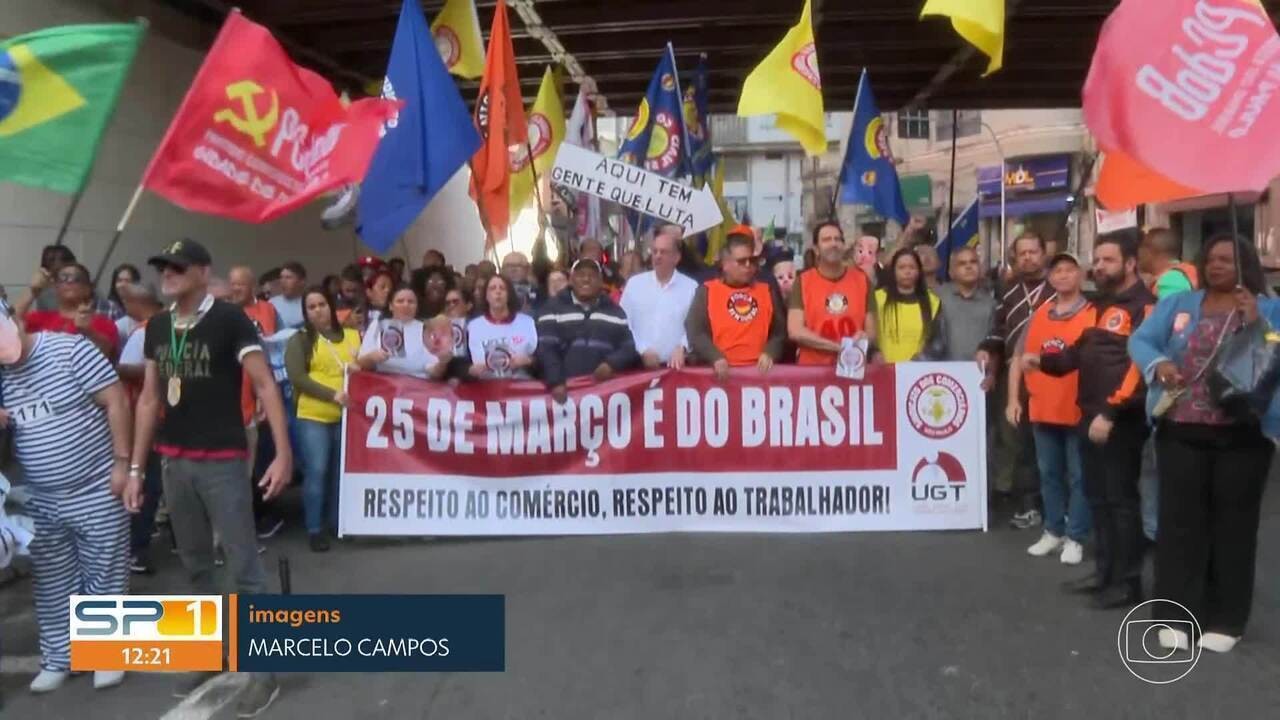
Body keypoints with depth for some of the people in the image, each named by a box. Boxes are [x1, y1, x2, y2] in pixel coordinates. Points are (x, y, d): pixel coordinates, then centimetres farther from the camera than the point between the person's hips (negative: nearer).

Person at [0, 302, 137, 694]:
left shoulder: (69, 349, -12)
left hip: (96, 491, -5)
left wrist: (122, 463, -15)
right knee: (52, 582, 15)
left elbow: (116, 401, -13)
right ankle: (58, 657, 30)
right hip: (42, 500, 6)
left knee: (104, 576, 6)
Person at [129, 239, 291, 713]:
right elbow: (149, 399, 15)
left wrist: (283, 453, -21)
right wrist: (135, 466, 13)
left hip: (222, 462, -6)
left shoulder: (229, 320, -9)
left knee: (243, 565, -3)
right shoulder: (157, 328, 10)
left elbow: (265, 386, -13)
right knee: (195, 563, 14)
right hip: (174, 462, 6)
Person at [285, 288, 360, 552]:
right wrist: (332, 394, -19)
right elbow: (297, 378, -10)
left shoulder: (353, 336, 11)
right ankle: (315, 530, 5)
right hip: (313, 417, -3)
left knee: (342, 472, 9)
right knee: (316, 472, -5)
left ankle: (337, 522, 24)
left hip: (347, 415, 3)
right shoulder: (300, 340, 2)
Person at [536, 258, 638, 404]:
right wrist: (555, 381, -15)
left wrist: (612, 364, -11)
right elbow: (545, 348, -2)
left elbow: (630, 347, 8)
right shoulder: (554, 308, 8)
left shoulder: (614, 311, 15)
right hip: (566, 389, -2)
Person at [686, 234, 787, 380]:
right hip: (722, 371, -2)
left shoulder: (766, 291, 16)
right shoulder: (707, 291, 6)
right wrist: (715, 358, -18)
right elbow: (695, 332, -3)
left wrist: (770, 353, -4)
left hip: (759, 370, 3)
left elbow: (779, 331, 16)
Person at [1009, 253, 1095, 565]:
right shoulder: (1038, 316, 8)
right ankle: (1053, 531, 25)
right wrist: (1013, 399, 7)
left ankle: (1075, 538, 13)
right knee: (1049, 474, 14)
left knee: (1078, 477, 4)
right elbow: (1019, 359, 13)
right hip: (1042, 409, 5)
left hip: (1078, 410, -4)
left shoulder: (1093, 315, -5)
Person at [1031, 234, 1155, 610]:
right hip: (1092, 416, 9)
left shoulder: (1144, 306, -12)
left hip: (1122, 420, -9)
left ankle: (1128, 581, 8)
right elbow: (1080, 352, 21)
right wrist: (1043, 360, 3)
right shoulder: (1100, 306, 18)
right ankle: (1106, 570, 26)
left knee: (1121, 498, -2)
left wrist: (1111, 412, -23)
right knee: (1097, 496, 14)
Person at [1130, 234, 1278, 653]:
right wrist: (1159, 364, -17)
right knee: (1179, 521, 3)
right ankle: (1176, 614, 12)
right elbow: (1140, 340, 2)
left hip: (1244, 435, -1)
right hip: (1181, 432, 1)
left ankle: (1226, 620, 16)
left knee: (1234, 525, 6)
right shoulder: (1176, 304, 11)